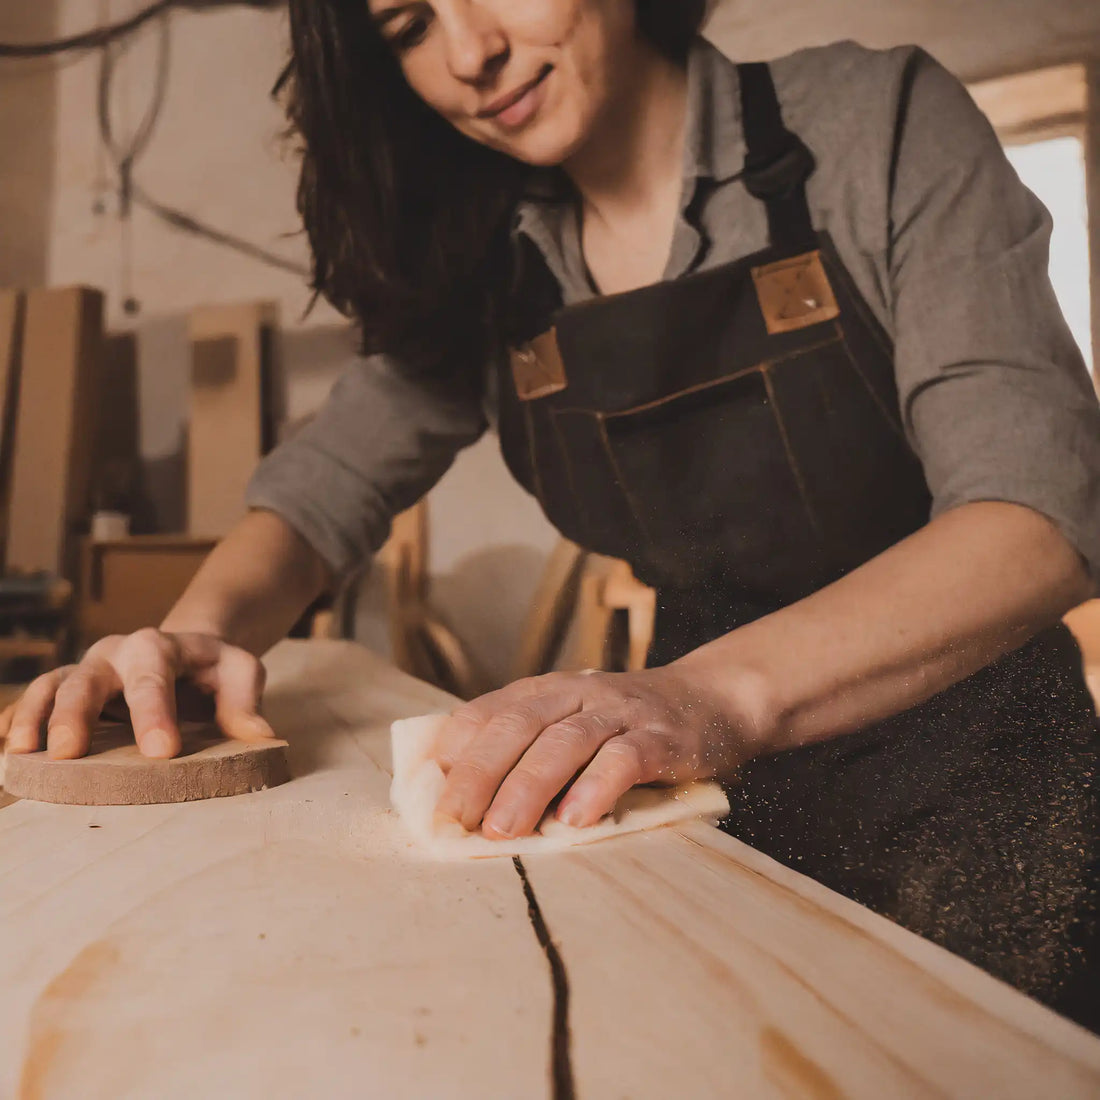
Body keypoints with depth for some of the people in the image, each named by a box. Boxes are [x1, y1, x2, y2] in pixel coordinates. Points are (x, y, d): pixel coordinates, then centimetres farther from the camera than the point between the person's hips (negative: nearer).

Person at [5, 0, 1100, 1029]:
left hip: (964, 788, -2)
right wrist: (201, 628, -20)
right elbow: (325, 483, 2)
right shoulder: (485, 271, -2)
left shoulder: (878, 122, -13)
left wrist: (725, 688, -40)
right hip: (716, 784, 3)